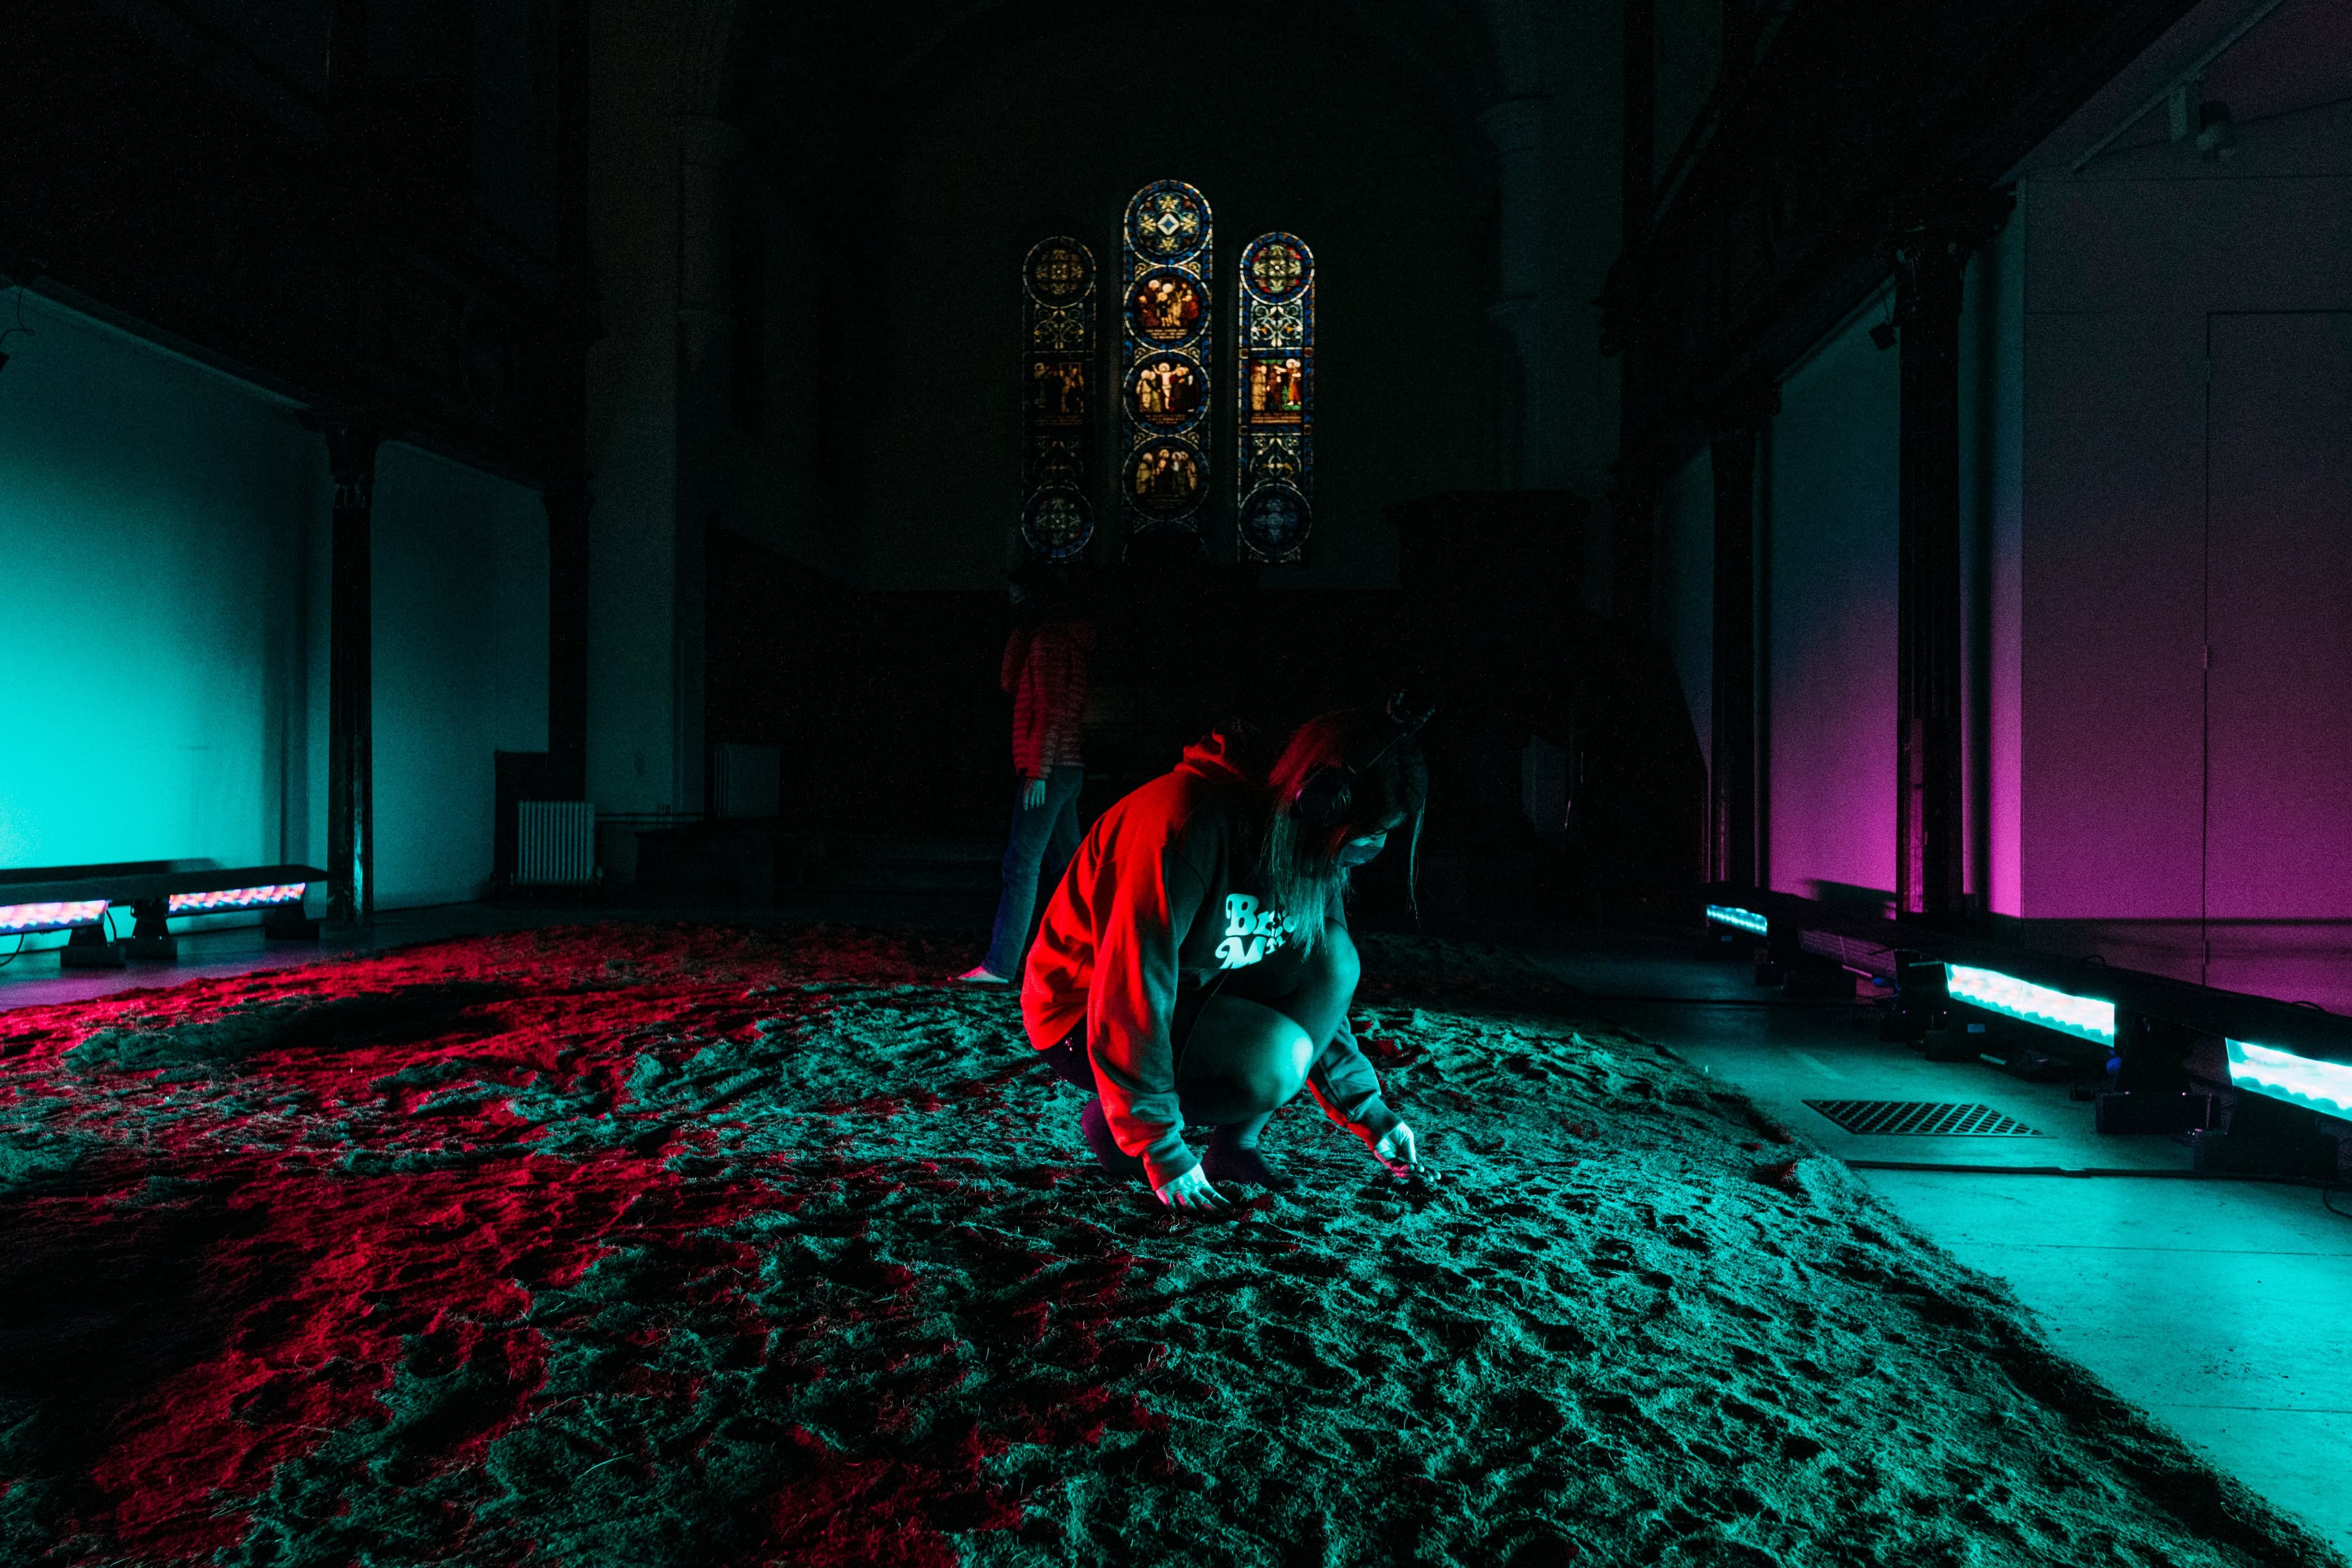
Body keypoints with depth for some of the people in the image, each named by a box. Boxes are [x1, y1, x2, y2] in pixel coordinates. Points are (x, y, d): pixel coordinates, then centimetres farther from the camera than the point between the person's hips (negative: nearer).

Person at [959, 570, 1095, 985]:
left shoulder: (1048, 639, -10)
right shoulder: (1068, 638, 20)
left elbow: (1051, 709, -18)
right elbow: (1010, 683, 19)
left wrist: (1038, 771, -20)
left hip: (1048, 769, -10)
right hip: (1067, 768, 10)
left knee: (1021, 864, -10)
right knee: (1065, 865, 12)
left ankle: (999, 965, -8)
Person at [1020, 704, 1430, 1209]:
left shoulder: (1310, 852, -3)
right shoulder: (1186, 823, -30)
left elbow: (1321, 991, 8)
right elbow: (1132, 990, -31)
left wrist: (1368, 1111, 4)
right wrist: (1162, 1151, -27)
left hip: (1191, 996, 8)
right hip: (1084, 1015, -8)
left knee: (1335, 957, -11)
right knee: (1274, 1063, -29)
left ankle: (1235, 1147, -4)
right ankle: (1112, 1119, -4)